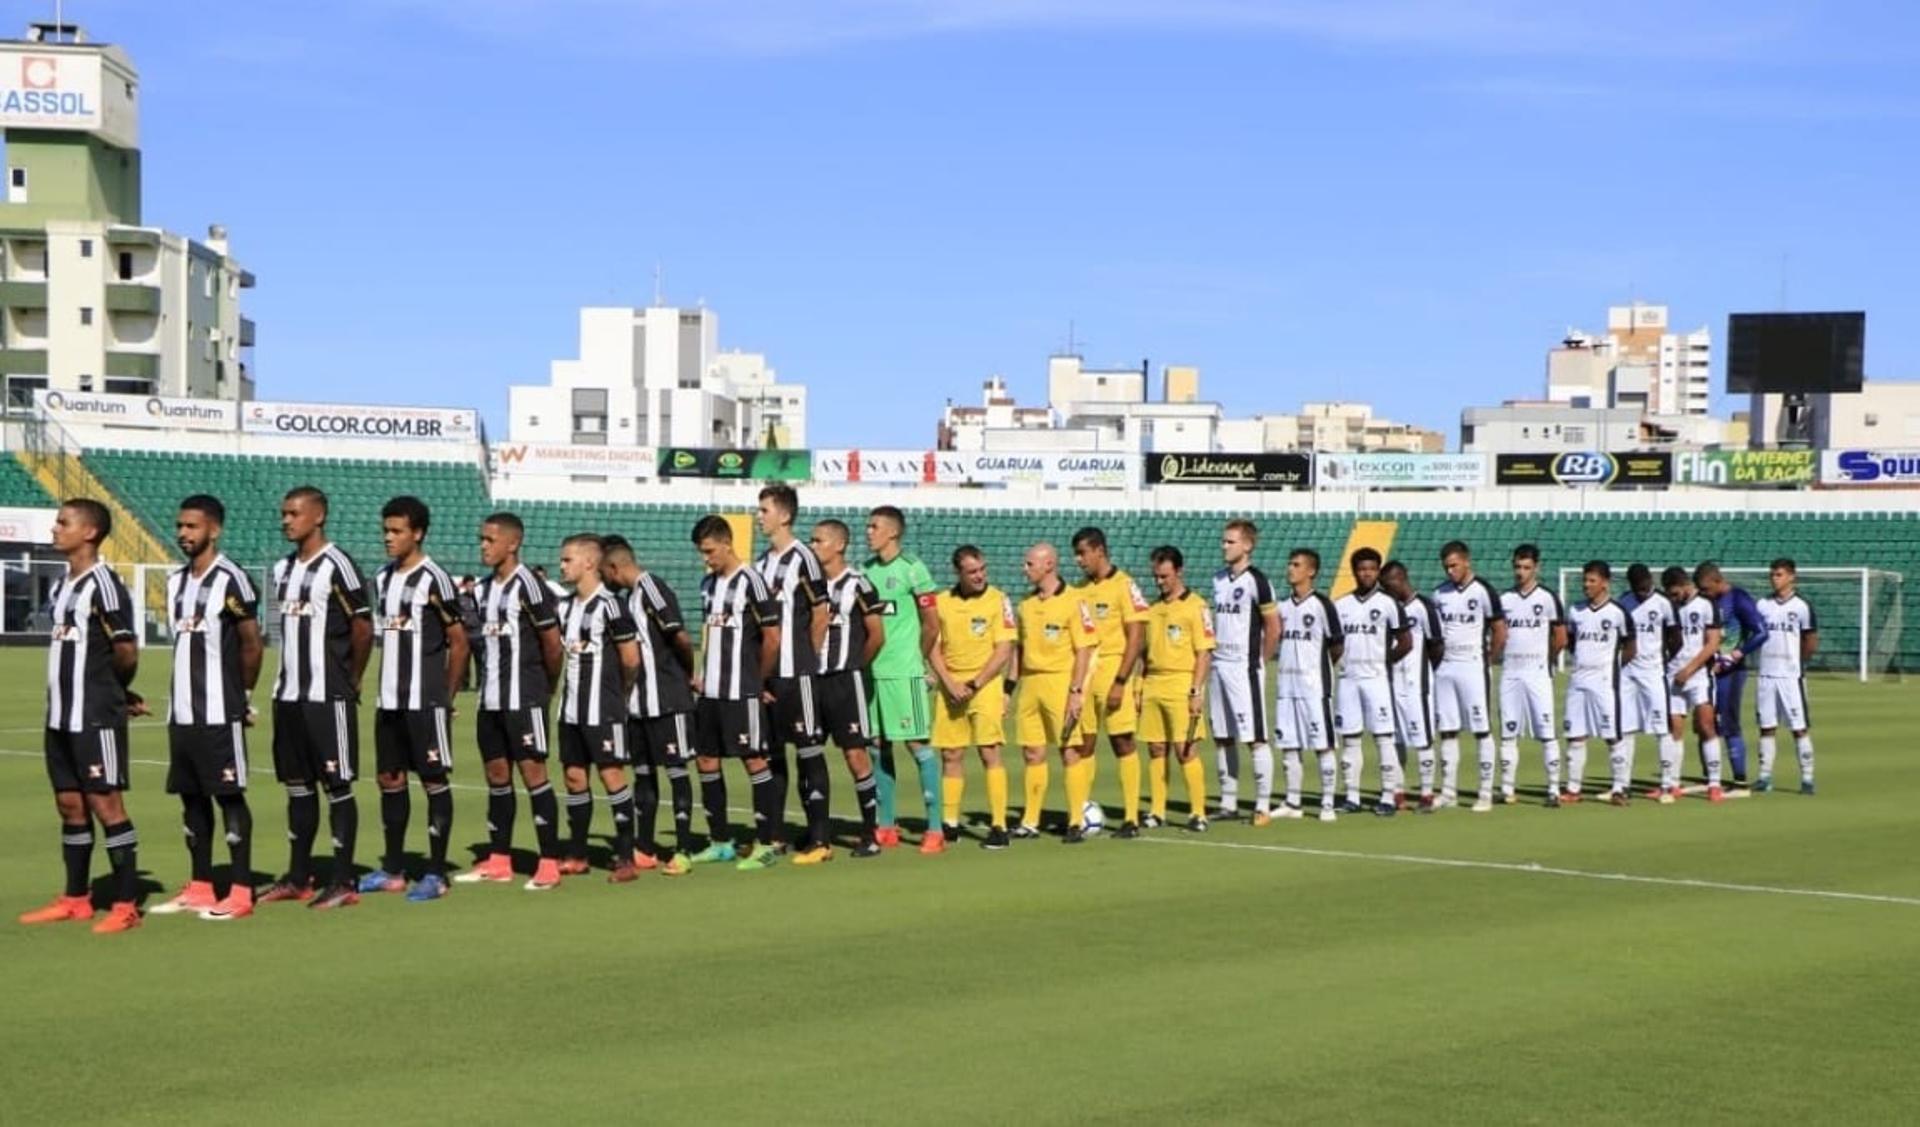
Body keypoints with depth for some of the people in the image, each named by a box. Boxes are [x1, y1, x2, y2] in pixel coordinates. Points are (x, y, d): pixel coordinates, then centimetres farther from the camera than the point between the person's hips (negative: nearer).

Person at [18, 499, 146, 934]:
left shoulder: (103, 585, -13)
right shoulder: (61, 586, 13)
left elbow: (126, 653, -13)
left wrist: (116, 691, 5)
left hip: (96, 718, -8)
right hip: (61, 716, 8)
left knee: (105, 804, -5)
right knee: (70, 804, 13)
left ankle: (127, 904, -1)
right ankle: (76, 899, 21)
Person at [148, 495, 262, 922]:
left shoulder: (230, 580, -11)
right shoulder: (175, 581, 13)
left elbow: (252, 644, -7)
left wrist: (241, 694, 3)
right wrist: (185, 694, 13)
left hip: (219, 713, -8)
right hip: (181, 710, 8)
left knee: (229, 795, -4)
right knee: (191, 796, 11)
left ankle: (240, 892, -1)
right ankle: (199, 888, 18)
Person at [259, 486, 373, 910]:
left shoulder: (336, 566, -11)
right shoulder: (283, 569, 13)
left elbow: (363, 628, -11)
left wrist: (351, 681, -2)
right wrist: (288, 679, 13)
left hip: (327, 697, -8)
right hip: (288, 695, 8)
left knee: (337, 785, -3)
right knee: (297, 785, 12)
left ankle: (343, 883, 1)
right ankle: (298, 878, 19)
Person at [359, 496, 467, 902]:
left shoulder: (434, 580, -10)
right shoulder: (382, 579, 11)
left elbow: (459, 642, -7)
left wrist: (446, 694, -2)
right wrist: (389, 683, 11)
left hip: (425, 701, -7)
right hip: (389, 701, 8)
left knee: (435, 781, -1)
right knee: (390, 779, 11)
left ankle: (436, 874, 3)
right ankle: (393, 871, 20)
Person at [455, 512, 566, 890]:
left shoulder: (528, 586, -11)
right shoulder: (481, 589, 12)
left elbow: (552, 642, -8)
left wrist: (548, 685, 3)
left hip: (523, 699, -8)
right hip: (490, 699, 8)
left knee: (533, 772, -6)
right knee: (496, 775, 11)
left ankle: (549, 863, -3)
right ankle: (498, 861, 18)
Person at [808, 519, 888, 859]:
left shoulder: (857, 585, -7)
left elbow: (877, 636, -3)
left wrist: (853, 666, 7)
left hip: (846, 682, -5)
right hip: (813, 680, 5)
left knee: (856, 756, -1)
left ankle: (870, 835, 10)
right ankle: (818, 841, 6)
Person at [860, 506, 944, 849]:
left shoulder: (912, 568, -6)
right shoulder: (865, 570, 11)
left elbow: (932, 624, -3)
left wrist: (916, 657, 6)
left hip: (903, 672, -6)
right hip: (870, 671, 6)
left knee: (917, 743, -4)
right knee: (878, 746, 8)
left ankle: (935, 826, 0)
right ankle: (886, 827, 16)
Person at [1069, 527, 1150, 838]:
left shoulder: (1123, 585, -6)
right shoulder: (1079, 589, 12)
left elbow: (1136, 636, -10)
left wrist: (1120, 681, -16)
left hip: (1112, 674, -5)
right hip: (1082, 675, 5)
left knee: (1122, 743, -2)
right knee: (1083, 745, 6)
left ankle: (1131, 817, 0)